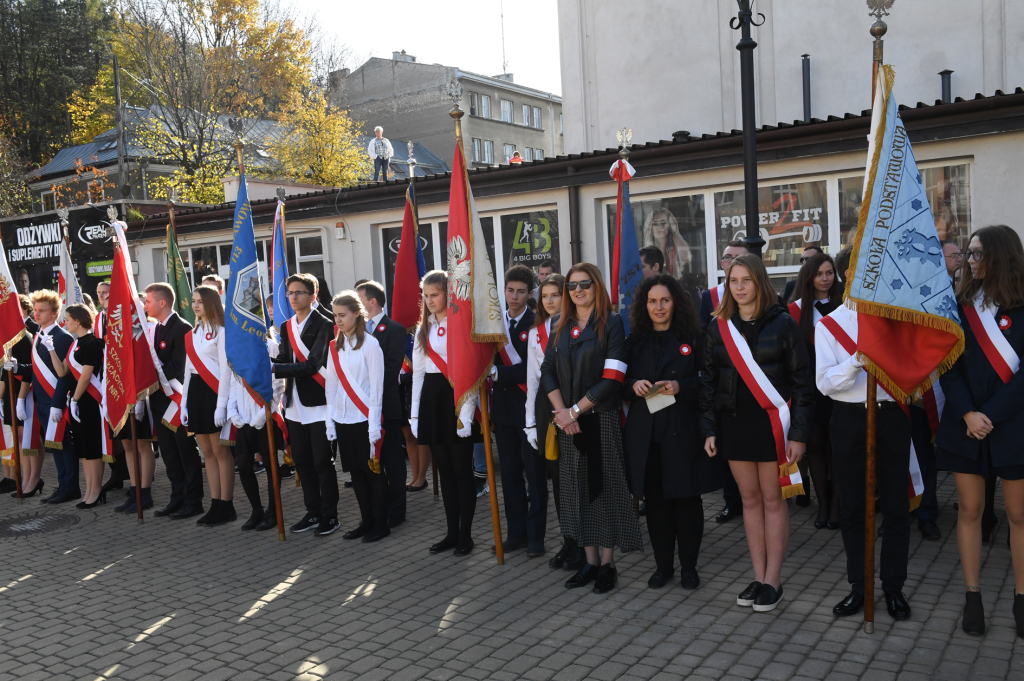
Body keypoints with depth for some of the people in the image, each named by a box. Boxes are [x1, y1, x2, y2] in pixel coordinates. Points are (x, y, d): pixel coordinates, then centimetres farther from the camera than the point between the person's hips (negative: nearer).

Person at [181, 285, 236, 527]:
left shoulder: (221, 331, -8)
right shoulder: (193, 333, 14)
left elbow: (226, 370, -12)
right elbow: (189, 369, 16)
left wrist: (221, 405, -17)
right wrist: (184, 402, 12)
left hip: (214, 392, -8)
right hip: (195, 391, 8)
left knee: (221, 452, -2)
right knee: (207, 452, 10)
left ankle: (226, 507, 5)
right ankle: (215, 505, 16)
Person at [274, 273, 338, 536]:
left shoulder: (323, 325, -9)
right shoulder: (286, 327, 14)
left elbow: (312, 365, -18)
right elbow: (283, 360, 9)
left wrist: (274, 368, -23)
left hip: (318, 403, -7)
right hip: (295, 404, 7)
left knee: (322, 461, -1)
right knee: (302, 461, 13)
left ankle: (329, 515, 11)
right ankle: (313, 513, 26)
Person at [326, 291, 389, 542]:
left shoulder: (370, 344, -8)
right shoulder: (335, 347, 7)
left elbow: (377, 386, -10)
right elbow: (331, 385, 9)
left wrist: (374, 423, -12)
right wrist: (330, 420, 5)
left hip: (365, 419, -5)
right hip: (343, 419, 5)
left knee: (374, 471, 2)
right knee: (356, 472, 11)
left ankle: (380, 524, 13)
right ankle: (366, 521, 22)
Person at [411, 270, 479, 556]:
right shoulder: (424, 329, 14)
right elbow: (418, 372, 15)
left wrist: (466, 413, -18)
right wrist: (415, 413, 11)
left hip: (456, 398, -6)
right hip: (431, 399, 6)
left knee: (461, 469, 0)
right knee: (444, 470, 11)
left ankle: (465, 535, 11)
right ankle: (452, 532, 21)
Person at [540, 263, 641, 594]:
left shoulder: (612, 323, -5)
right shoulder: (560, 326, 10)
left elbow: (612, 378, -13)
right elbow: (547, 371, 5)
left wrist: (576, 409, -15)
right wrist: (561, 411, -9)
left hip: (602, 419, -5)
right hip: (568, 421, 5)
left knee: (605, 486, 1)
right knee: (577, 487, 8)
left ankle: (607, 563, 12)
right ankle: (590, 560, 19)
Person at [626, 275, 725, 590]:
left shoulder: (693, 338, 2)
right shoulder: (635, 340, 10)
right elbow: (620, 382, 11)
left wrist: (680, 386, -17)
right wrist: (634, 385, -10)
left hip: (684, 432, -2)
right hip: (645, 432, 2)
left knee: (687, 499, 3)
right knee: (655, 501, 6)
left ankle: (689, 566, 18)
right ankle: (663, 565, 21)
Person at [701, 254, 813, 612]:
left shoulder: (782, 323, -4)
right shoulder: (719, 327, 6)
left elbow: (801, 380, -5)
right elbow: (708, 380, 9)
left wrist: (799, 432, -11)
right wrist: (709, 429, 3)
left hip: (771, 422, -3)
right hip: (733, 423, 4)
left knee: (773, 500, 3)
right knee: (750, 500, 9)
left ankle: (772, 581, 12)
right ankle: (759, 577, 18)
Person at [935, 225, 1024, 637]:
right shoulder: (960, 306, 5)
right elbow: (949, 366, 1)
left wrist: (989, 415, -15)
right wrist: (966, 413, -12)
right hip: (964, 424, 2)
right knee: (970, 509, 6)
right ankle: (973, 596, 15)